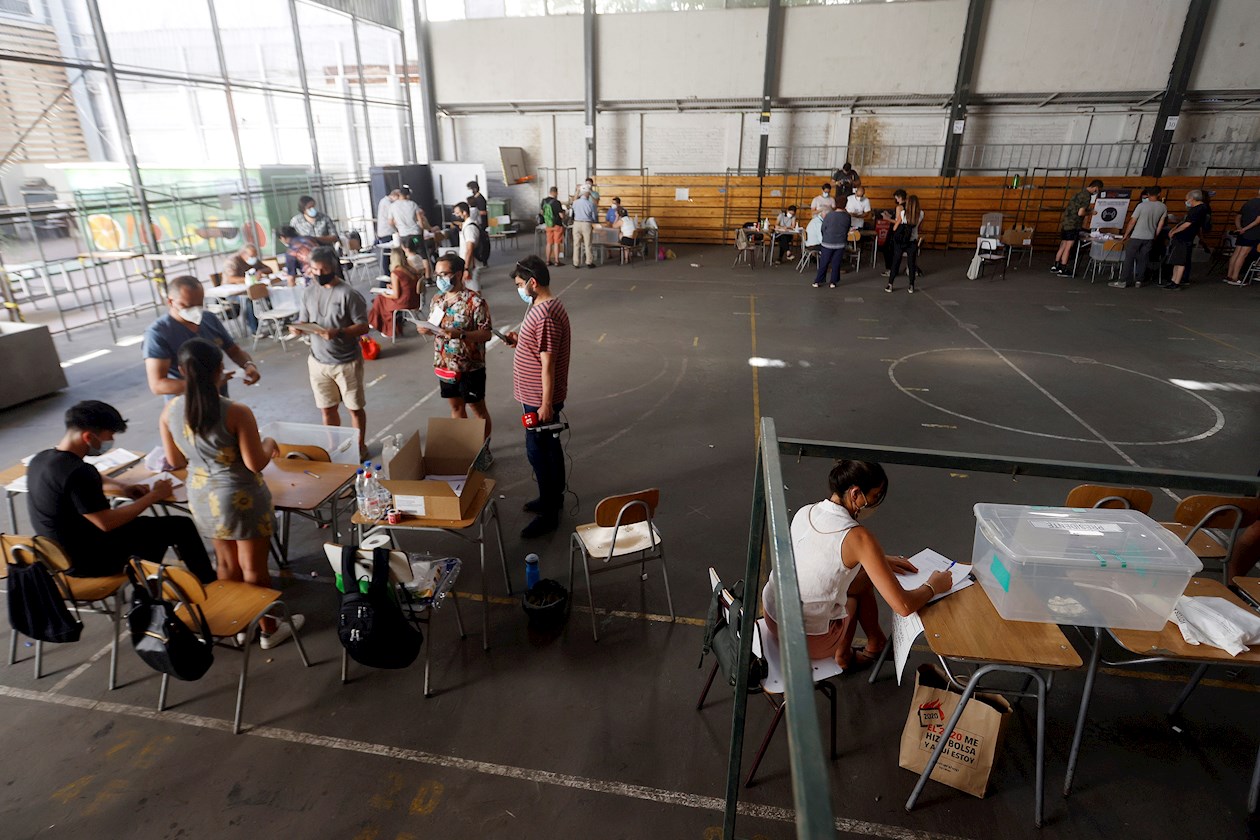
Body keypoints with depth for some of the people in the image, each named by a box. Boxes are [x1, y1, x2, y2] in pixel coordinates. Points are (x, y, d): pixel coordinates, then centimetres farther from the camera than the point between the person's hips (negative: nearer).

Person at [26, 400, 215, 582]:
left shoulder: (40, 459, 0)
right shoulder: (77, 473, -30)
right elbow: (107, 523, -26)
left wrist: (122, 488, 6)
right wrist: (153, 496, -15)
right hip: (90, 561, -9)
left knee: (152, 525, 26)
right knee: (182, 527, -4)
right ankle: (210, 585, 13)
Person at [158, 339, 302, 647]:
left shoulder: (170, 411, -5)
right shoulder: (237, 413, -23)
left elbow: (175, 460, 5)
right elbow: (255, 463, -19)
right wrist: (269, 444, 0)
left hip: (202, 498, 6)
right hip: (241, 499, -6)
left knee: (227, 564, 23)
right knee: (254, 568, 10)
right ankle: (268, 629, 27)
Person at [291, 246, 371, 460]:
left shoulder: (348, 293, -14)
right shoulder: (309, 293, 4)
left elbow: (363, 326, -14)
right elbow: (303, 322, 9)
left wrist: (338, 333, -29)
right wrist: (298, 328, -14)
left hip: (347, 362, -5)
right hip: (318, 362, 5)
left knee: (355, 407, 10)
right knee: (327, 409, 14)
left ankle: (359, 446, 28)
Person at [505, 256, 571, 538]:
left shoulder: (545, 316, -24)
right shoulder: (547, 305, 8)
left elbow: (548, 363, -25)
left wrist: (546, 404, -22)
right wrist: (520, 340, 7)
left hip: (539, 398, -10)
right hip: (539, 395, 10)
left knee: (538, 451, -1)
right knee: (549, 446, 20)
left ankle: (549, 514, 10)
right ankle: (554, 497, 36)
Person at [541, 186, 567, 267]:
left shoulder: (544, 201, 2)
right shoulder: (556, 202, -18)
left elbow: (542, 212, 15)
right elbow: (561, 215, -16)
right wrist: (563, 211, 4)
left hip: (548, 225, 6)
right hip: (557, 225, -6)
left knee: (549, 243, 12)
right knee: (556, 243, 1)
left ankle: (548, 261, 15)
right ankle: (556, 261, 3)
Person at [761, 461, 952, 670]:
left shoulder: (804, 512, -3)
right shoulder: (858, 537, -23)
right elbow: (904, 606, -19)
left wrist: (880, 560, 19)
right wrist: (933, 586, 0)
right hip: (808, 640, -6)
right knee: (863, 579, 19)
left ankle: (876, 644, 40)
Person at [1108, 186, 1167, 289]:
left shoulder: (1141, 205, -11)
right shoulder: (1163, 207, 2)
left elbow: (1132, 222, -8)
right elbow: (1161, 223, 7)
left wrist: (1126, 235, 2)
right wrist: (1155, 236, 17)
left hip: (1136, 236, -4)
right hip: (1150, 237, 4)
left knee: (1129, 259, 0)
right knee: (1143, 260, 9)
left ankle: (1123, 281, -2)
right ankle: (1138, 281, 10)